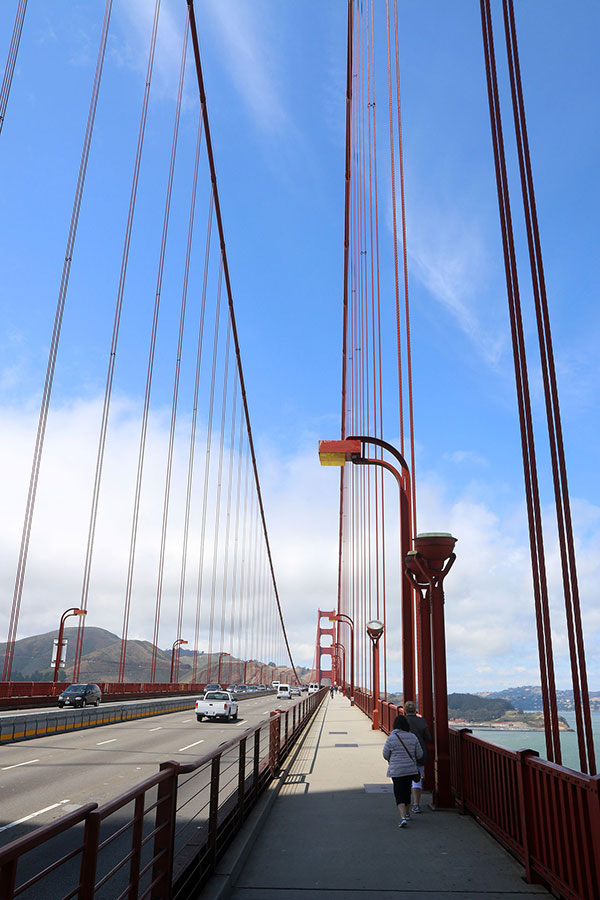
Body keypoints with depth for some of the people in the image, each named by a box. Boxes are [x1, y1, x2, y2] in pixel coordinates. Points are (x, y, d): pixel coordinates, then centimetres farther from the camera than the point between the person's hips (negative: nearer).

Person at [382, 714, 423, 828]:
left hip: (396, 770, -4)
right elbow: (419, 754, 2)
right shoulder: (413, 737, -4)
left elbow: (385, 754, -3)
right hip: (410, 769, 4)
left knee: (399, 793, 1)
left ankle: (403, 817, -15)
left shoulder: (391, 738, -13)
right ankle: (406, 813, 36)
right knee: (407, 790, 22)